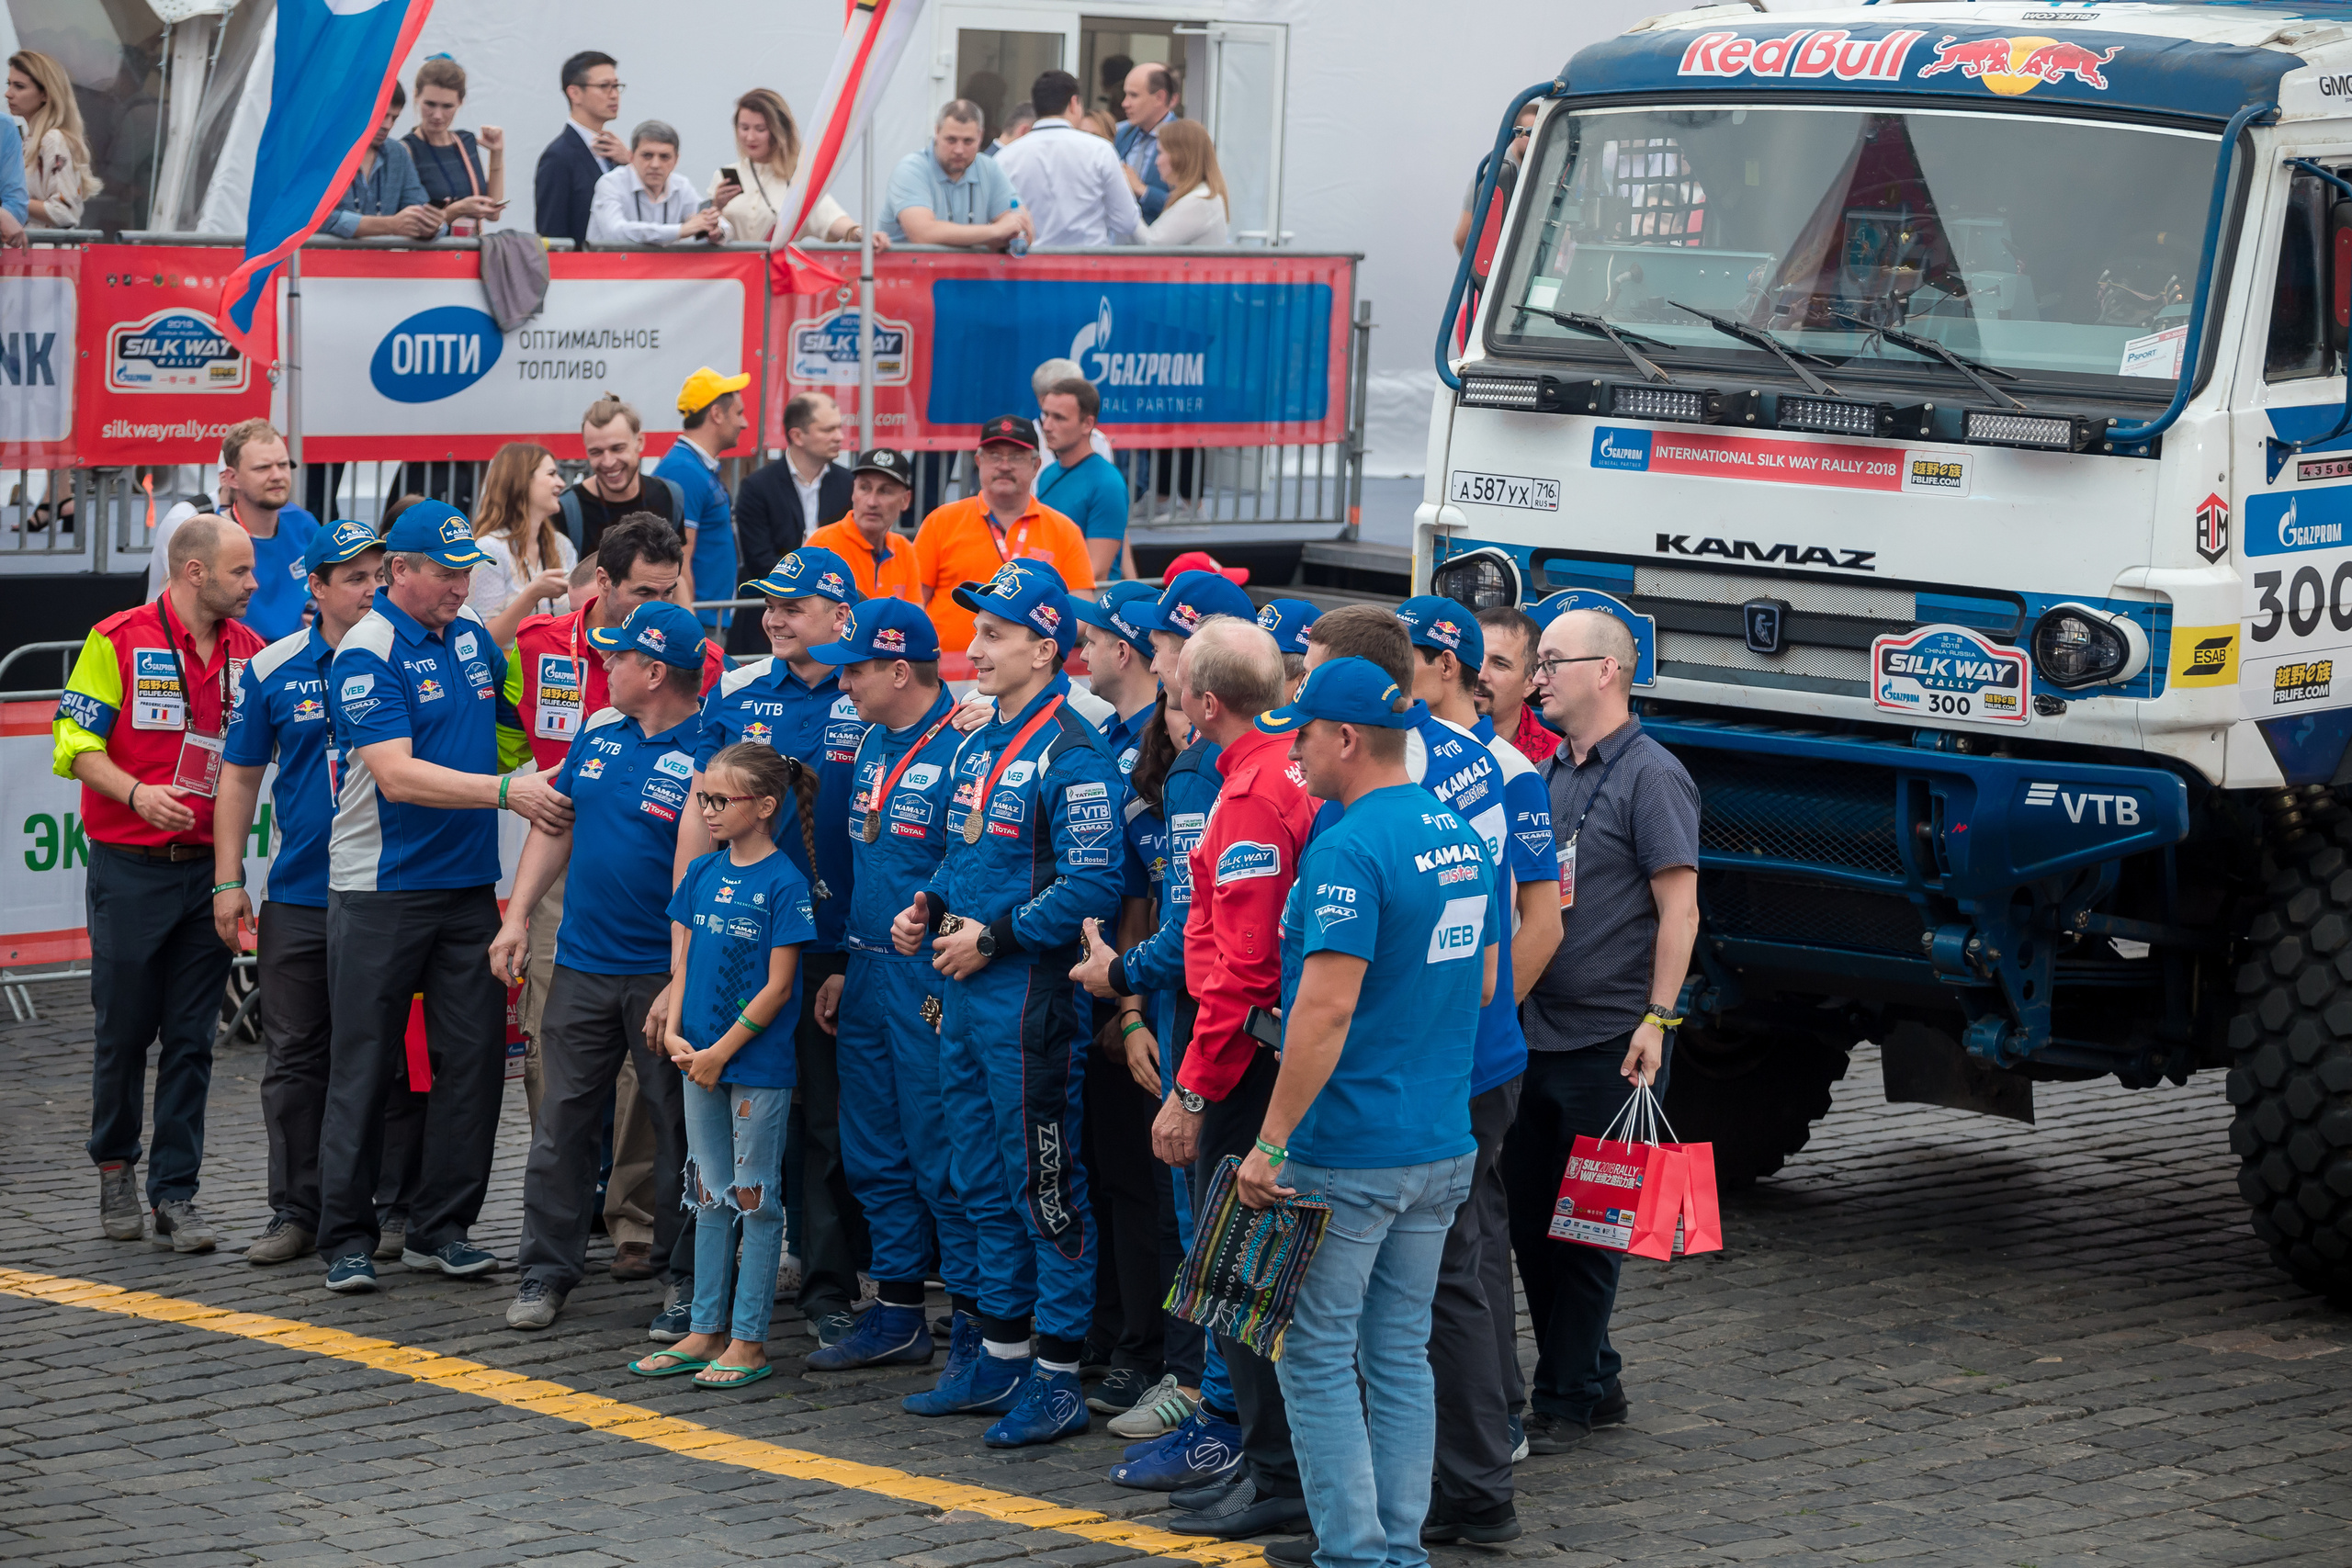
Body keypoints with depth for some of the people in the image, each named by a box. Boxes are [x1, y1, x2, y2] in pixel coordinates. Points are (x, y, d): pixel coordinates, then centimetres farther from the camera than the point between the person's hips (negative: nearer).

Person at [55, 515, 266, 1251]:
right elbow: (76, 743, -6)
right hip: (130, 866, -3)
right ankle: (115, 1164, 26)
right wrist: (136, 792, -20)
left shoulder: (249, 650, 7)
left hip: (211, 866, 3)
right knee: (124, 1029, 5)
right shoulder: (118, 640, -5)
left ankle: (175, 1192, 6)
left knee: (192, 1039, 2)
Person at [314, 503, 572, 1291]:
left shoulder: (473, 639, 10)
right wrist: (506, 792, -27)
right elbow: (397, 775, -22)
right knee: (364, 1064, 0)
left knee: (474, 1056, 5)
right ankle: (346, 1235, 6)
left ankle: (442, 1226, 14)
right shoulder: (367, 654, -12)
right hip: (380, 892, -6)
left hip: (468, 885, 6)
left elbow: (512, 729, 25)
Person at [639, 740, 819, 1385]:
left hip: (758, 1061, -6)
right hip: (700, 1058, 6)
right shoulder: (702, 873, 7)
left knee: (755, 1198, 0)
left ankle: (748, 1341, 5)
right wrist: (675, 1033, -4)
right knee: (710, 1196, 12)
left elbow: (778, 987, -13)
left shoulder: (784, 883, -11)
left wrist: (721, 1052, -13)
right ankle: (706, 1331, 19)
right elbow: (683, 960, 11)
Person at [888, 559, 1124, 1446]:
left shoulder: (1070, 754, -15)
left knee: (1047, 1188, -3)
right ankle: (999, 1358, 25)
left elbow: (1091, 887, -21)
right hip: (967, 992, 9)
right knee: (985, 1186, 15)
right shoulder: (978, 745, 14)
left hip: (1029, 993, -9)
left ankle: (1060, 1377, 3)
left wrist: (993, 936, -18)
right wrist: (929, 908, 8)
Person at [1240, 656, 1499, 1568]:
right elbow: (1484, 983, 19)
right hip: (1443, 1143, 8)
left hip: (1348, 1151, -8)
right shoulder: (1460, 838, 9)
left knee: (1317, 1358, 0)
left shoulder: (1350, 850, -18)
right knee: (1401, 1355, 13)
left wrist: (1270, 1143, -19)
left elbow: (1328, 1009, -23)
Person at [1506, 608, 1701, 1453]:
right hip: (1534, 1032, 8)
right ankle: (1596, 1382, 22)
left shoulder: (1650, 776, -9)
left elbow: (1679, 909, -13)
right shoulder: (1545, 773, 15)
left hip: (1608, 1042, -8)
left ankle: (1565, 1399, 7)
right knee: (1527, 1217, 11)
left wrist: (1656, 1019, -19)